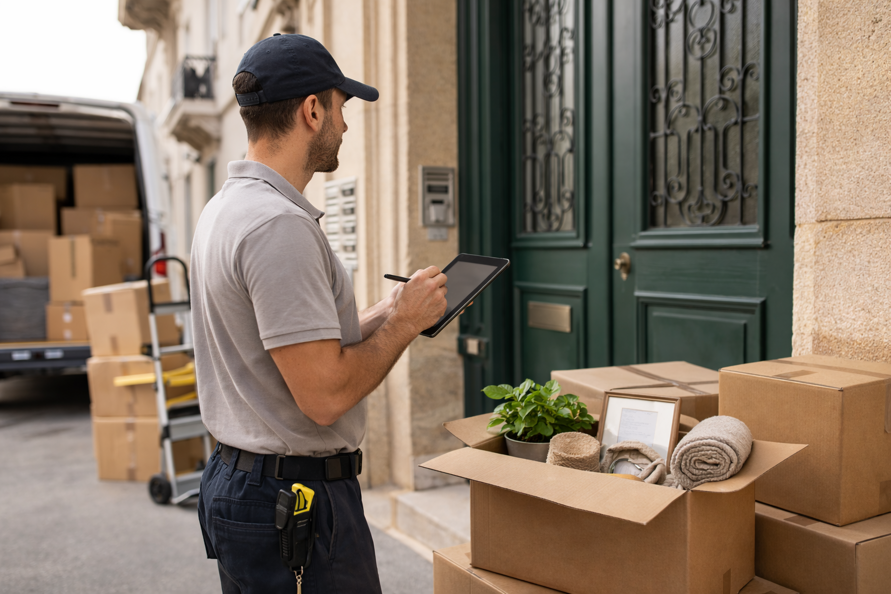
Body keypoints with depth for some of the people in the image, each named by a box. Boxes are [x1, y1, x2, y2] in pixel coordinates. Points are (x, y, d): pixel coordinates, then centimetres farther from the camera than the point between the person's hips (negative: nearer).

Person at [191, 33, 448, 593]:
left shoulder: (225, 208, 10)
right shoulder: (280, 224, -22)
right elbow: (325, 395, -25)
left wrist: (387, 312, 11)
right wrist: (406, 321, -12)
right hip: (297, 503, -10)